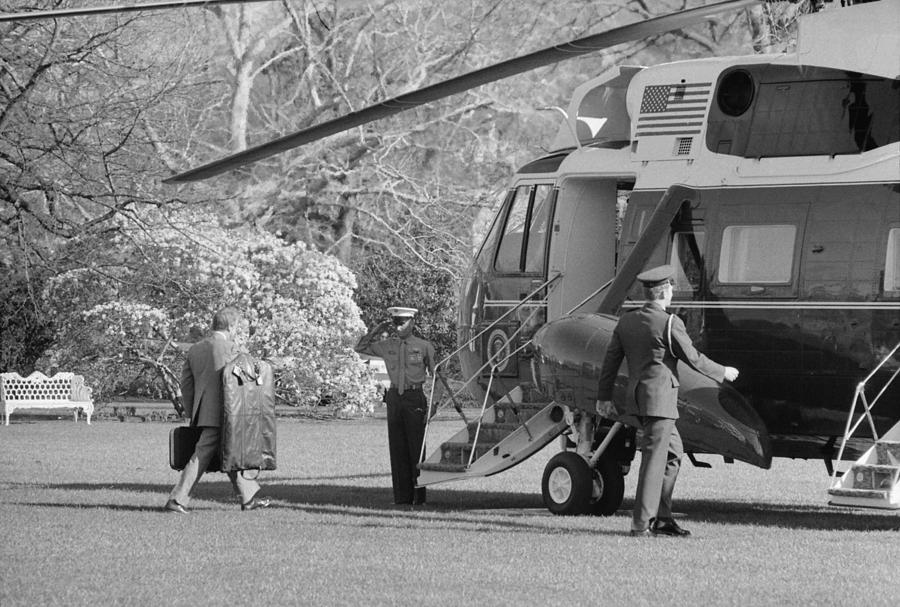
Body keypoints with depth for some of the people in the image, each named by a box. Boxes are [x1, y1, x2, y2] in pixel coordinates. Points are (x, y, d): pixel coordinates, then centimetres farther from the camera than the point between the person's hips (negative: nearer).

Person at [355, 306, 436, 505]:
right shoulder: (388, 346, 9)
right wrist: (377, 330, 5)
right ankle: (402, 495, 8)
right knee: (397, 448, 4)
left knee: (416, 446, -3)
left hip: (414, 397, -4)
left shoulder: (424, 347, 0)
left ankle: (419, 495, 1)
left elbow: (435, 375, 2)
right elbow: (360, 348, 15)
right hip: (394, 397, 4)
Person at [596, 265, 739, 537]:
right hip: (659, 398, -8)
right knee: (654, 459, -5)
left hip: (637, 397, 8)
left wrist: (605, 395, 21)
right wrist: (722, 372, 7)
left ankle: (662, 518, 16)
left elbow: (611, 359, 11)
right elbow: (692, 358, -8)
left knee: (673, 453, 17)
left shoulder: (627, 321, 7)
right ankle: (642, 523, -7)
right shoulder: (669, 323, -14)